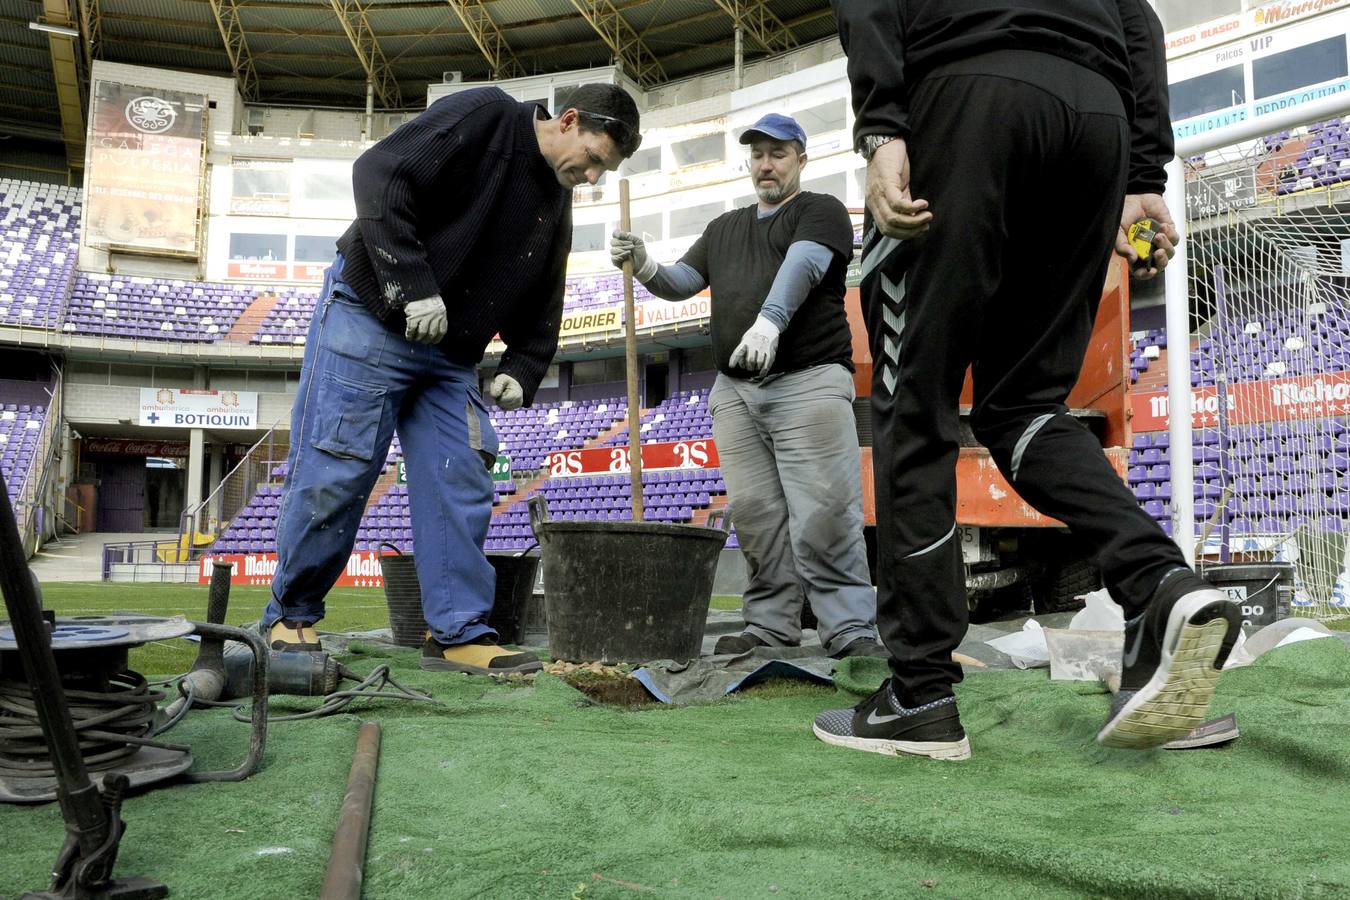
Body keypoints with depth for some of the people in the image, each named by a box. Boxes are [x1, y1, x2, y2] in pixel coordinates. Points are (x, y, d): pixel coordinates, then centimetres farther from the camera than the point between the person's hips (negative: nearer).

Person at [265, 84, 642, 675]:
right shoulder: (484, 116, -10)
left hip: (450, 356, 7)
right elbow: (380, 173, -20)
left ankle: (460, 634, 5)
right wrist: (413, 285, -25)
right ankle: (290, 618, 12)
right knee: (333, 474, -5)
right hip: (369, 319, -7)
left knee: (462, 487, -1)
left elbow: (540, 310, 18)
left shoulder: (555, 207, 14)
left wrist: (521, 370, 0)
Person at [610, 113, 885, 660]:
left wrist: (769, 321, -32)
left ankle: (852, 631, -7)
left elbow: (801, 265, -14)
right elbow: (680, 283, 20)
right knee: (755, 513, 1)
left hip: (808, 383, -5)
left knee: (824, 512, -11)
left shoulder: (821, 211, 7)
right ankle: (771, 627, 8)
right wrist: (643, 266, -2)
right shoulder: (725, 228, 27)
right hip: (734, 390, 6)